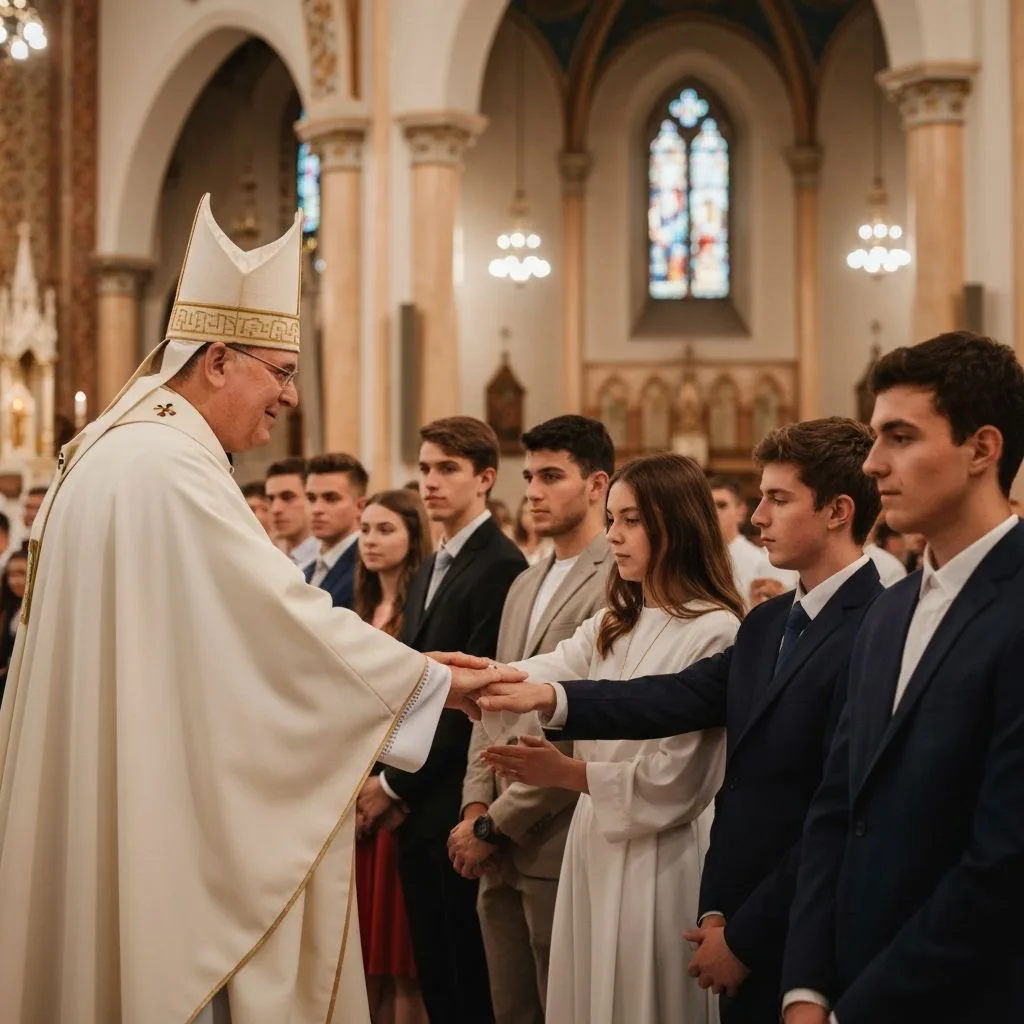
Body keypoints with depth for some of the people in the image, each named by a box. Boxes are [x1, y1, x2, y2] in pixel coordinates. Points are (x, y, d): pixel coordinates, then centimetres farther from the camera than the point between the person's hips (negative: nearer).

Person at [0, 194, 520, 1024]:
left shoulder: (112, 452, 14)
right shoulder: (171, 468, -19)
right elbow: (285, 614, -20)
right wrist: (437, 683, -13)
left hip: (100, 793, 10)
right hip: (161, 802, -10)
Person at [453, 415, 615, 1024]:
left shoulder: (616, 585, -13)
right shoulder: (525, 585, 17)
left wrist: (496, 825, -13)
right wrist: (475, 807, 3)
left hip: (557, 846, -8)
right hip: (501, 849, 8)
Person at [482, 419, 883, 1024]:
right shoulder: (769, 622, 11)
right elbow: (681, 699, 0)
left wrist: (744, 935, -13)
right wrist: (546, 697, -12)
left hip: (802, 943, -8)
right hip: (738, 922, 8)